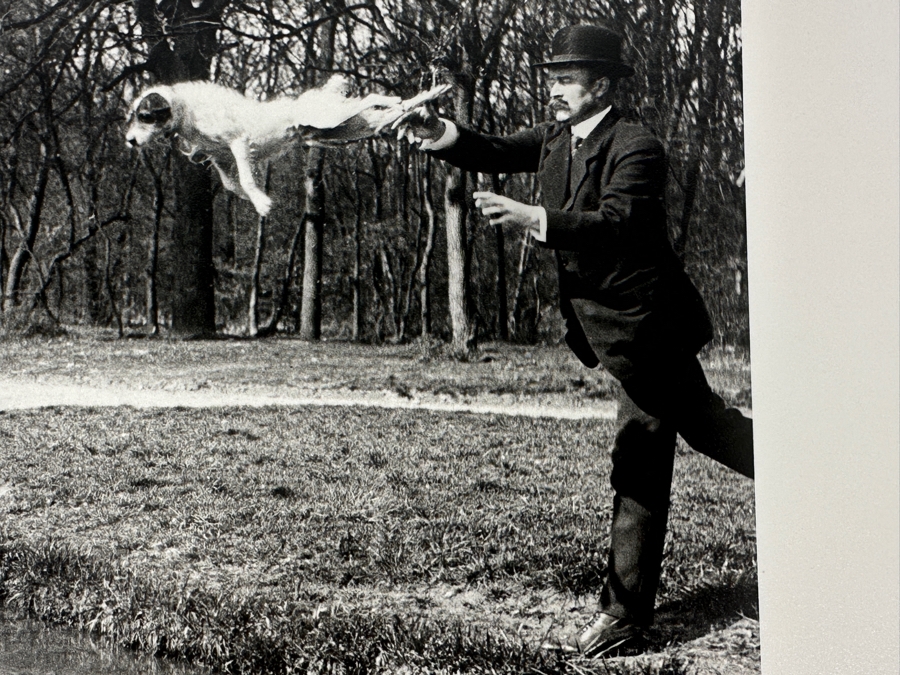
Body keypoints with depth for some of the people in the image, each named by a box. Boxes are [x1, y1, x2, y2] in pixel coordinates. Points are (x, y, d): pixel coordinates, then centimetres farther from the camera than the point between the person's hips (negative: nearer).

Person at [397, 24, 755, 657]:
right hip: (603, 319, 9)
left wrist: (532, 218, -41)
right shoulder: (557, 137, 8)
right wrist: (442, 135, -16)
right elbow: (497, 153, 3)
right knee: (700, 421, 20)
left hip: (645, 327, -9)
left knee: (639, 470, -1)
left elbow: (616, 223, -32)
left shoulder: (637, 148, -19)